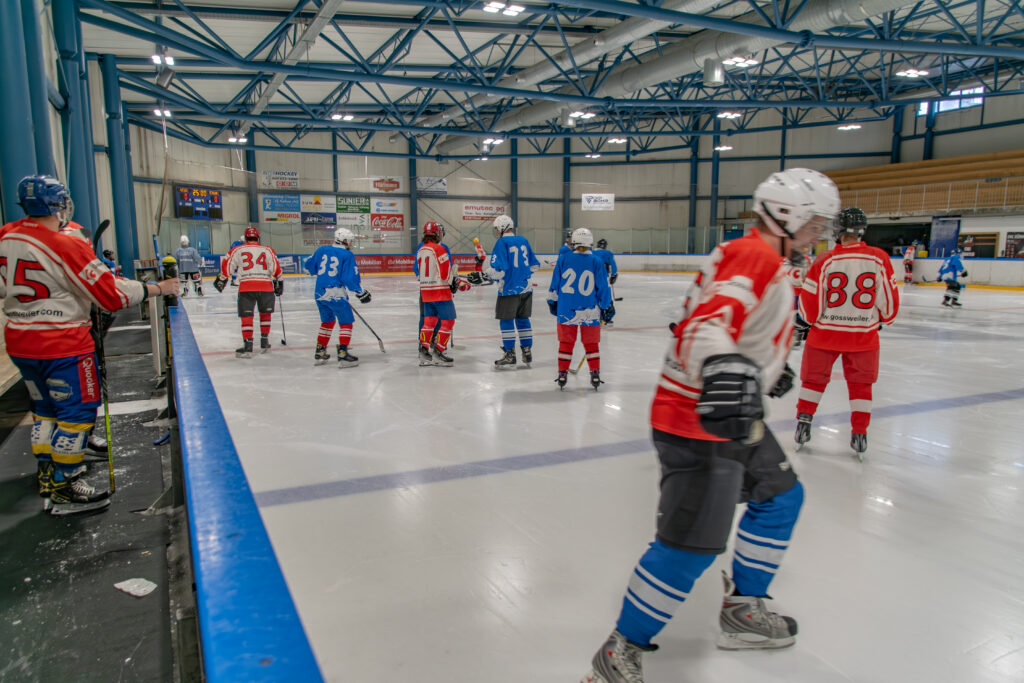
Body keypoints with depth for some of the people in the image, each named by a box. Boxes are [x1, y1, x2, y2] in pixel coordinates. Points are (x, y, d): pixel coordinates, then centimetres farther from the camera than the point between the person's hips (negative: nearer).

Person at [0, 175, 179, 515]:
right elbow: (111, 295, -20)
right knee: (79, 410, 2)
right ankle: (63, 487, 7)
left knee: (46, 407, 21)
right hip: (62, 344, -8)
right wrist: (156, 288, -11)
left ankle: (47, 473, 33)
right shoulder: (67, 246, -20)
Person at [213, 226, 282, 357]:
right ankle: (264, 343, 23)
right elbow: (276, 267, 5)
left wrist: (221, 279, 24)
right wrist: (278, 282, 17)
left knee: (246, 316, 3)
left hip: (246, 287, -1)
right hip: (266, 286, 1)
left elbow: (227, 265, 10)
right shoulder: (267, 250, 9)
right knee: (265, 314, 19)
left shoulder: (237, 250, 8)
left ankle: (247, 345, -4)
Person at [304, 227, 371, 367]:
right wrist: (361, 292, -1)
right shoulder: (347, 255, -7)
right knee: (346, 322, 4)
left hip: (319, 293, 7)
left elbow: (309, 267, 18)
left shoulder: (322, 250, 10)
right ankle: (343, 354, -4)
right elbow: (350, 278, -12)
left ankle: (319, 353, 26)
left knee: (327, 321, 22)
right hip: (336, 294, -7)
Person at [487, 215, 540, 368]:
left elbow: (497, 269, -18)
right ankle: (527, 352, 19)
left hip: (509, 290, -6)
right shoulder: (523, 240, 9)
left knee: (506, 321, 3)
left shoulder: (501, 242, -11)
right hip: (526, 288, 6)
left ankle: (510, 356, 4)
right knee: (523, 319, 16)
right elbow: (534, 265, 16)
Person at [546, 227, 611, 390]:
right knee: (591, 343, 13)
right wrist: (606, 306, 12)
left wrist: (552, 302, 16)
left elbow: (555, 284, 4)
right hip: (590, 312, 0)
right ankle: (595, 375, 14)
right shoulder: (596, 262, -4)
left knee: (565, 342, 13)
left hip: (566, 309, 1)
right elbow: (603, 287, -1)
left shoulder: (563, 258, -2)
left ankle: (562, 375, 17)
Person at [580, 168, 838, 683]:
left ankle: (742, 611, 37)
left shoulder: (758, 257, 17)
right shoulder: (755, 256, -16)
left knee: (781, 497, 23)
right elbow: (709, 321, -33)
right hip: (697, 421, -12)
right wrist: (724, 369, -50)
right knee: (692, 543, -13)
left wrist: (766, 368, 38)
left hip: (733, 417, 12)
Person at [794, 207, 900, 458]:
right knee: (861, 384, 16)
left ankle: (803, 423, 17)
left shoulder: (825, 260, -12)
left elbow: (810, 300, -9)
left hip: (825, 333, -1)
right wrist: (883, 319, 19)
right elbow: (889, 299, -1)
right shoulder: (879, 258, -7)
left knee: (814, 379, 17)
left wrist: (811, 321, 11)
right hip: (864, 334, 2)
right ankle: (859, 435, 17)